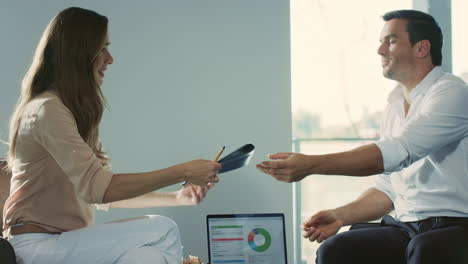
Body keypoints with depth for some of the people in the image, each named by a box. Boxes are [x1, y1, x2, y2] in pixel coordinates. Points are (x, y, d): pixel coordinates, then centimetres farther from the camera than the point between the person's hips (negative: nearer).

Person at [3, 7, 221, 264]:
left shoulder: (76, 112, 18)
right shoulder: (48, 110, -12)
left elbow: (106, 195, 14)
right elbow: (97, 187, -21)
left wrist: (177, 197, 4)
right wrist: (183, 172, -19)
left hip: (65, 241, 8)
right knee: (162, 231, -23)